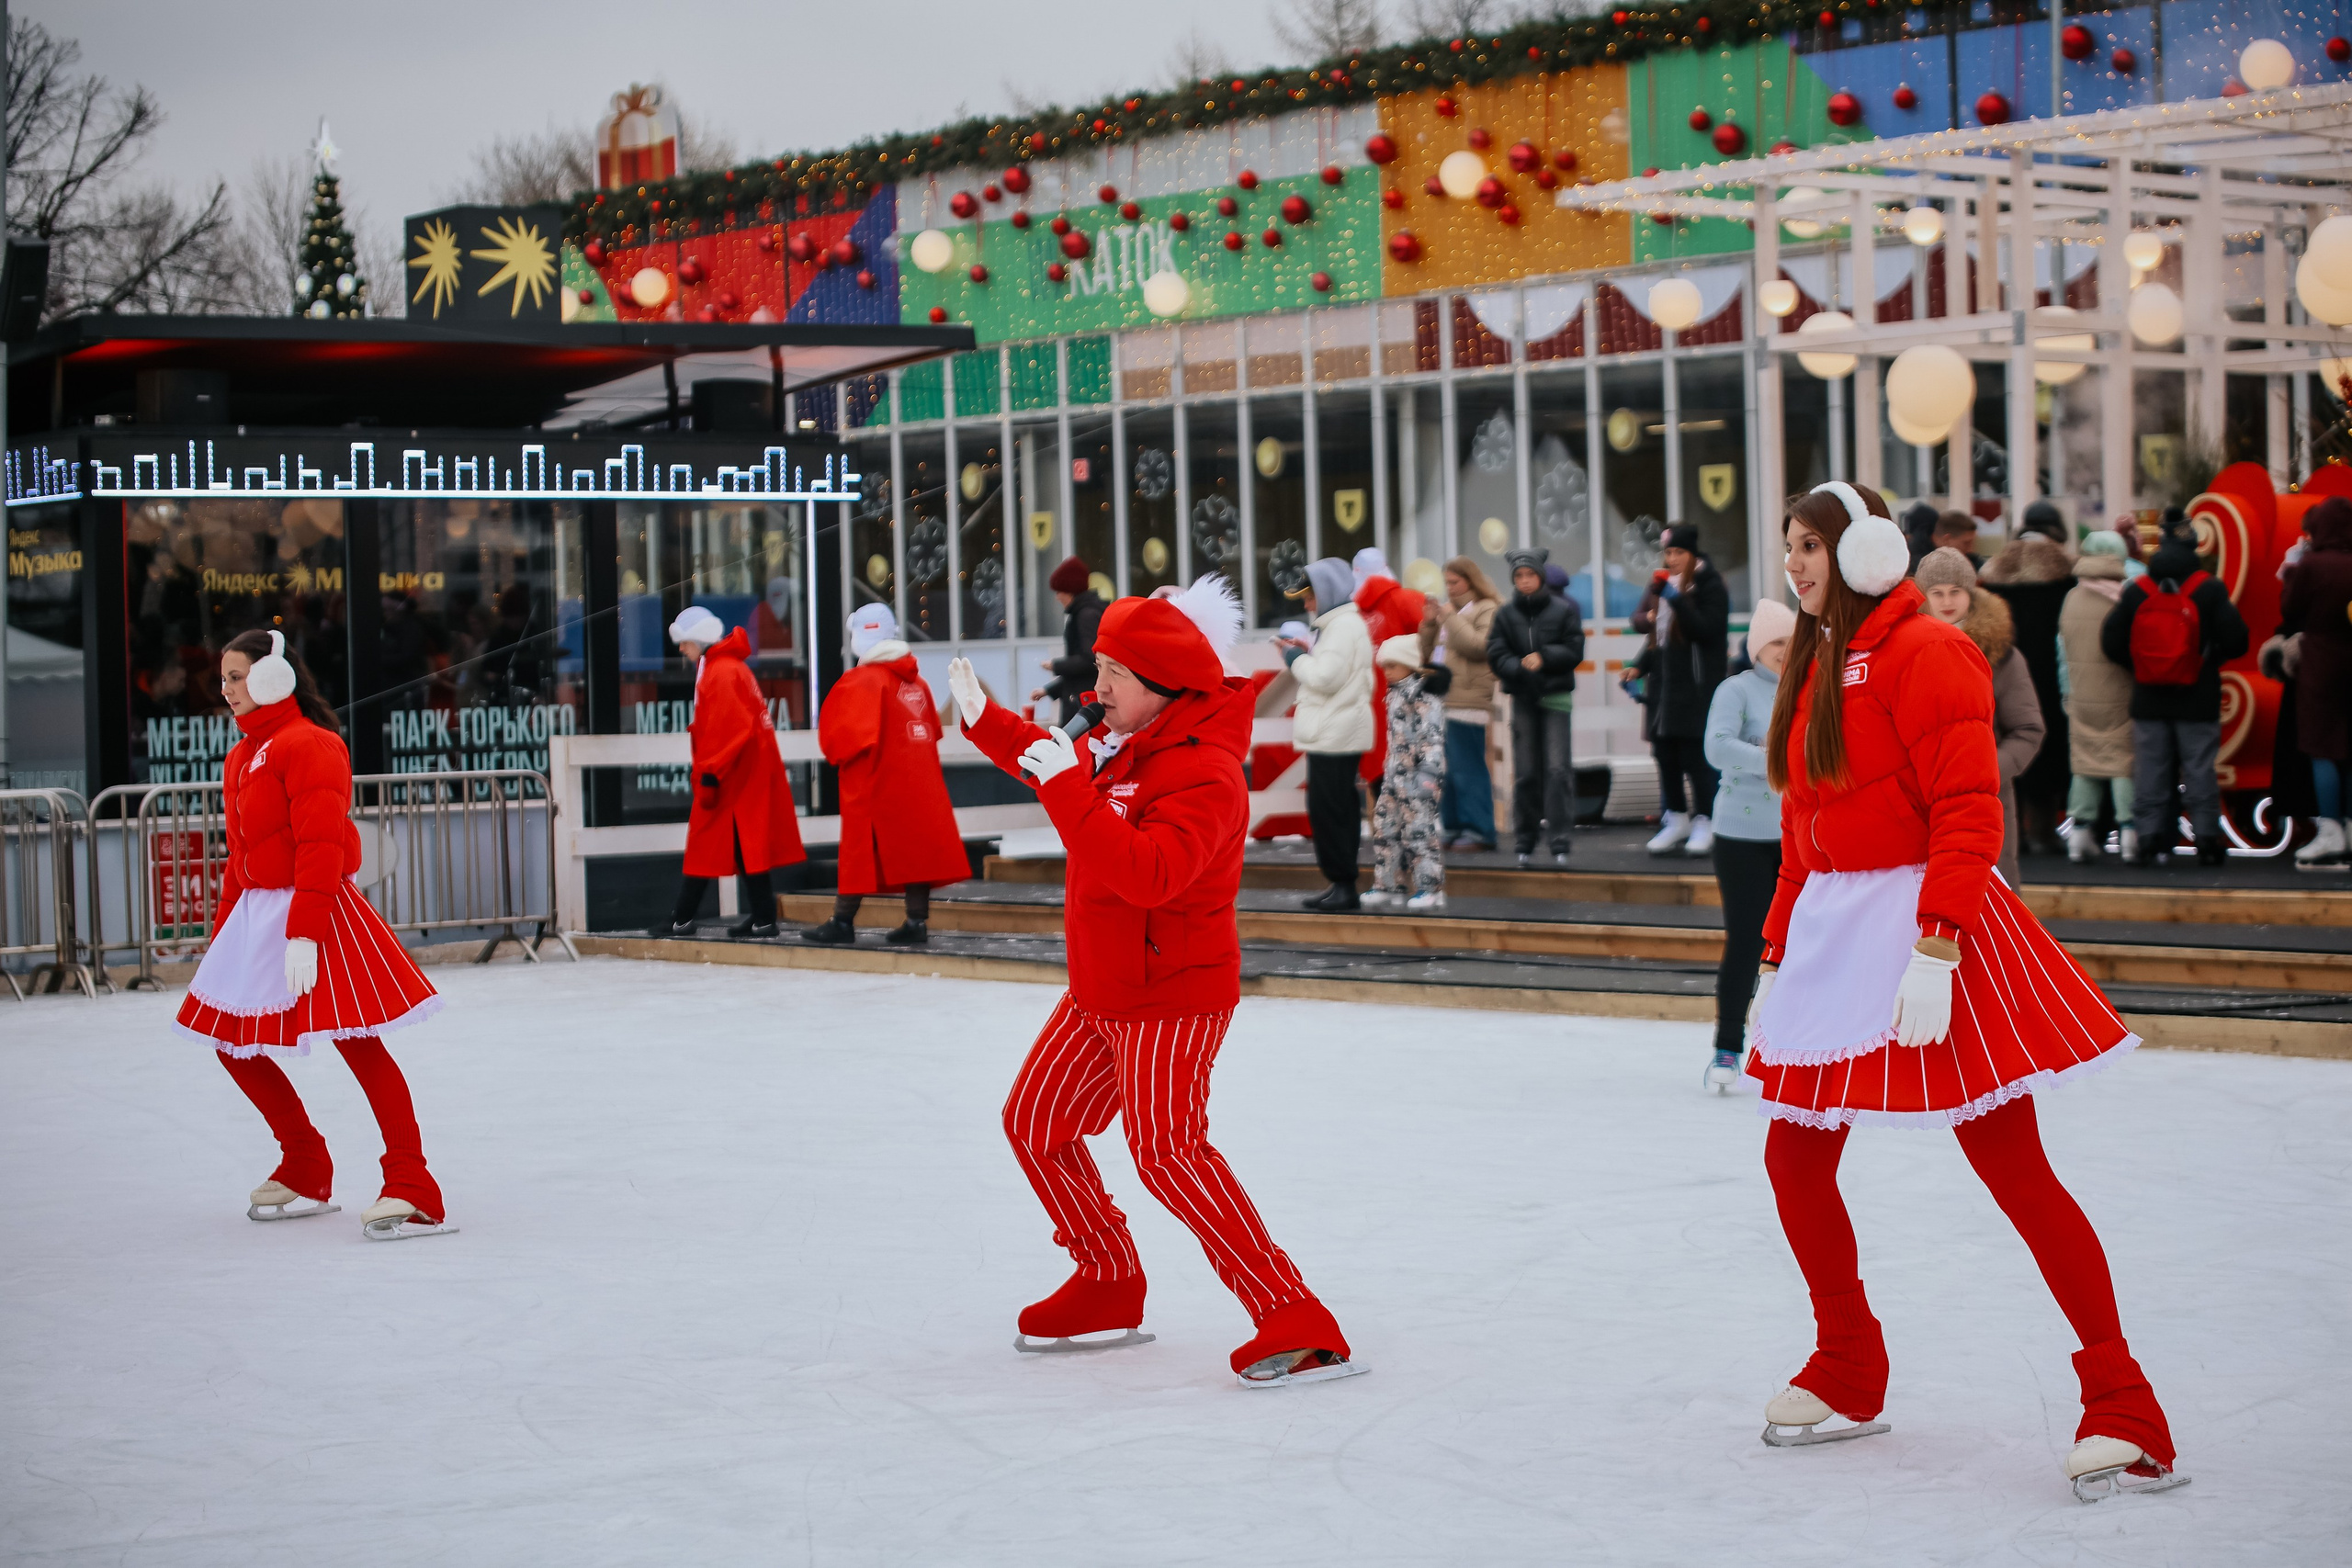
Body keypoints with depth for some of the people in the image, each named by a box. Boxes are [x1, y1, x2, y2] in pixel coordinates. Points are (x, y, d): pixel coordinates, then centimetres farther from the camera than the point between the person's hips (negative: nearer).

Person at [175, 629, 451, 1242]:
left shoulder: (310, 745, -11)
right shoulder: (241, 757, 17)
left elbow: (320, 846, -19)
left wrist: (302, 933, -25)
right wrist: (223, 934, 20)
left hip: (316, 909, -10)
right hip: (255, 912, 10)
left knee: (358, 1043, -13)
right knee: (233, 1044, 11)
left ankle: (414, 1192, -14)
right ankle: (306, 1174, 25)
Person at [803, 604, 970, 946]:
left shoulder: (862, 681, -14)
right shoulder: (914, 678, 9)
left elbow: (846, 734, -20)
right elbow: (932, 729, 14)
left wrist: (835, 752, 0)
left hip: (875, 784, -6)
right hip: (919, 782, 6)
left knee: (862, 851, 0)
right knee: (916, 847, 7)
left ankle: (843, 922, 4)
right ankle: (917, 921, 5)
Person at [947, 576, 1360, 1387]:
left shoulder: (1205, 773, -24)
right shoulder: (1123, 743, 5)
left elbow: (1148, 872, -38)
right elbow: (1062, 764, 28)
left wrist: (1067, 787, -35)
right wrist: (984, 720, 21)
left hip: (1172, 996, -10)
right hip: (1101, 989, 10)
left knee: (1168, 1152, -21)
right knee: (1035, 1121, 16)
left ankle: (1296, 1323, -21)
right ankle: (1110, 1288, 31)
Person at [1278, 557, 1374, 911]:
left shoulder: (1344, 626, -14)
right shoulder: (1338, 624, 19)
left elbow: (1325, 678, -20)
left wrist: (1295, 657, -8)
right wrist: (1305, 653, 9)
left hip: (1335, 735, -11)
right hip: (1334, 732, 11)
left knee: (1327, 811, -10)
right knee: (1339, 811, 11)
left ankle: (1343, 885, -9)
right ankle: (1343, 886, 13)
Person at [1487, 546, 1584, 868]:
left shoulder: (1563, 609, 2)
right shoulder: (1505, 614, 6)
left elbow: (1574, 650, -1)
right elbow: (1496, 655, -1)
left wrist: (1544, 658, -14)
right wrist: (1520, 667, -17)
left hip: (1556, 696, -2)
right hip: (1522, 698, 2)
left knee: (1558, 768, -10)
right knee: (1525, 771, 4)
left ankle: (1560, 842, -10)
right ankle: (1525, 843, 11)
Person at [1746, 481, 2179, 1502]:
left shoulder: (1924, 651, -10)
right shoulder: (1815, 667, 17)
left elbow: (1968, 812, -17)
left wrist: (1934, 951, -25)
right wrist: (1776, 957, 19)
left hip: (1920, 916, -9)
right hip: (1830, 934, 9)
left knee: (2013, 1168, -8)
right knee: (1795, 1160, 9)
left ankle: (2124, 1409, -3)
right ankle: (1849, 1374, 28)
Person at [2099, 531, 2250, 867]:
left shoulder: (2135, 592, 1)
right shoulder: (2210, 590, -6)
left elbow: (2111, 642, 1)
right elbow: (2235, 640, -9)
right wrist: (2212, 659, 10)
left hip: (2148, 700, 2)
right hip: (2198, 701, -2)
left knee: (2150, 770, 6)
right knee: (2200, 770, 3)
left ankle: (2151, 840, 3)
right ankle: (2207, 843, 5)